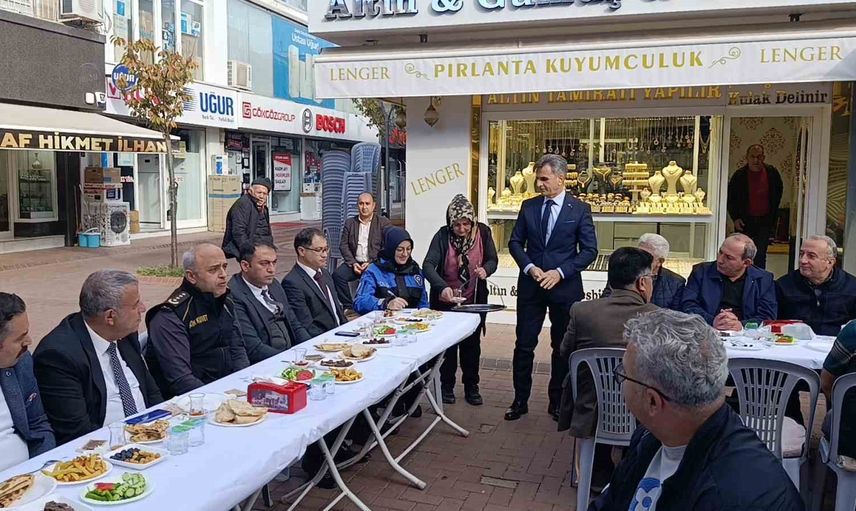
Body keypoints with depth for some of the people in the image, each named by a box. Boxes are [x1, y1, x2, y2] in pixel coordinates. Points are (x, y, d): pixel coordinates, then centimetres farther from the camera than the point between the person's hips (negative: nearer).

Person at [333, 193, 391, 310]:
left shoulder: (383, 222, 5)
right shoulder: (350, 223, 15)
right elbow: (343, 245, 9)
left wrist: (371, 263, -13)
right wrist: (353, 263, -7)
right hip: (355, 262, 3)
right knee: (337, 274, -24)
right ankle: (348, 306, -13)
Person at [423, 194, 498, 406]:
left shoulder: (483, 232, -9)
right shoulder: (443, 235, -15)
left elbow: (493, 259, 0)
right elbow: (428, 265, -24)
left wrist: (485, 270, -25)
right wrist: (442, 287, -40)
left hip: (474, 301, 2)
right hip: (445, 301, -2)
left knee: (472, 345, 12)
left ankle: (471, 387, 27)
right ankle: (447, 386, 25)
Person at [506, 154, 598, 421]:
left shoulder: (579, 209, -3)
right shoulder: (529, 206, 4)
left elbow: (589, 250, -5)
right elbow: (515, 242, 7)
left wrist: (560, 272, -15)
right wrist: (529, 267, -10)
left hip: (565, 287, -2)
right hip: (531, 286, 2)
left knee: (563, 347, 9)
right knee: (524, 345, 4)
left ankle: (557, 402, 24)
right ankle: (520, 400, 17)